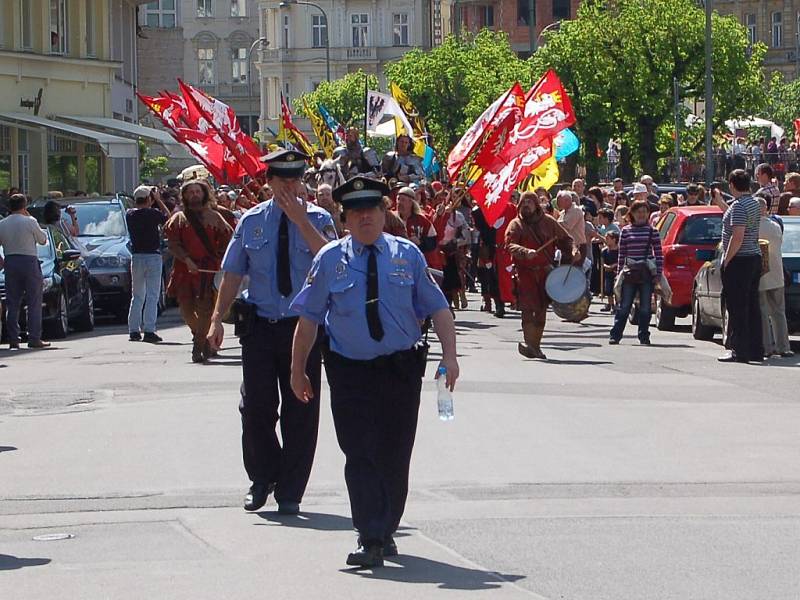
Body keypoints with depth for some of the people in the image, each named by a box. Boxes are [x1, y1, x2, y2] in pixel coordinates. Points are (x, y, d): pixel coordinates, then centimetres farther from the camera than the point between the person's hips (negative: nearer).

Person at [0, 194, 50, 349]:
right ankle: (34, 339, -6)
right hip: (29, 261, -4)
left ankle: (13, 340, 5)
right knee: (34, 303, 0)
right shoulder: (30, 222, -7)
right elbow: (43, 240, 4)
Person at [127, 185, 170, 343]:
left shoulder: (130, 215, 2)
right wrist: (158, 200, 9)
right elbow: (168, 216, 6)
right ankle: (149, 331, -9)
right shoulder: (153, 213, -11)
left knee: (137, 296, 13)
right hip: (153, 256, -4)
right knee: (152, 296, -2)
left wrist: (155, 202, 18)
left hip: (136, 257, 4)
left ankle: (134, 331, 11)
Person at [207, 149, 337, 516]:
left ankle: (289, 492, 13)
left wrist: (300, 219, -21)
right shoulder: (251, 221, 7)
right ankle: (262, 479, 20)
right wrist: (217, 319, 1)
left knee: (301, 412, 2)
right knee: (256, 407, 0)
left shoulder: (318, 219, 1)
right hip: (259, 327, 1)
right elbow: (233, 273, 9)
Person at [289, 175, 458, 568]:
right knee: (361, 455, -8)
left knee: (394, 457, 8)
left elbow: (438, 308, 3)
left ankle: (386, 532, 24)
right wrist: (298, 370, 4)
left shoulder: (407, 255, 4)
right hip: (350, 373, -1)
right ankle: (371, 540, -9)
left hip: (401, 370, 1)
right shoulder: (330, 260, 2)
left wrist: (449, 356, -9)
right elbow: (308, 319, 5)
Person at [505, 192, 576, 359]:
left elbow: (565, 239, 17)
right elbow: (510, 245, -14)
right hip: (525, 272, -3)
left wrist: (569, 256, 2)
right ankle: (529, 344, -23)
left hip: (545, 271, 3)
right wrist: (525, 252, -32)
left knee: (541, 310, 6)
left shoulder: (548, 222, 9)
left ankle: (536, 346, 15)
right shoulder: (516, 225, 1)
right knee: (528, 309, -16)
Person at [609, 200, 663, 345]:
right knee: (624, 306, 0)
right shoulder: (626, 230, 6)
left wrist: (658, 273, -3)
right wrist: (619, 272, 5)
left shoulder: (652, 231, 4)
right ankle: (615, 335, 3)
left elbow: (658, 253, 4)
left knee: (645, 307, 2)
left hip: (647, 273, -1)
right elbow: (621, 253, 9)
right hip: (630, 273, 1)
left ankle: (644, 337, 9)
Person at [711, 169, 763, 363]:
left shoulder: (738, 205, -16)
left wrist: (726, 260, -17)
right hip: (754, 258, 9)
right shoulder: (754, 203, 13)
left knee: (737, 308, -6)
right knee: (752, 307, 13)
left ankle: (740, 352, -7)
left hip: (739, 260, -9)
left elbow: (738, 236, -24)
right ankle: (755, 350, 15)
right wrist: (720, 203, 34)